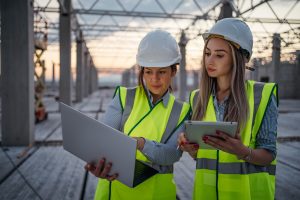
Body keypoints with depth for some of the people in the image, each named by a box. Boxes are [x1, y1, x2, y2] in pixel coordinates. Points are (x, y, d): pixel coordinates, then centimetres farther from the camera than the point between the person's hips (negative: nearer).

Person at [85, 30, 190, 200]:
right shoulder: (124, 98, -3)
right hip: (115, 186, -1)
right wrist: (98, 162, -34)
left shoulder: (181, 111, 0)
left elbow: (172, 153, -13)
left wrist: (141, 143, -31)